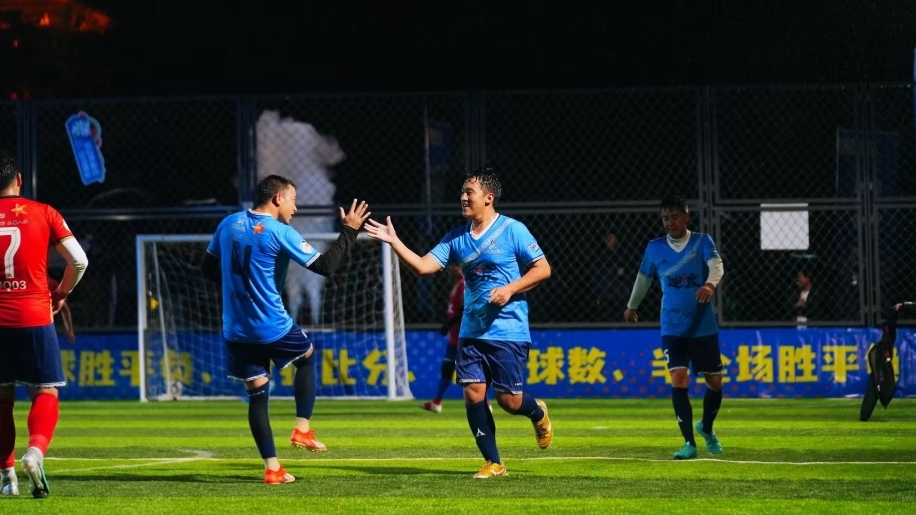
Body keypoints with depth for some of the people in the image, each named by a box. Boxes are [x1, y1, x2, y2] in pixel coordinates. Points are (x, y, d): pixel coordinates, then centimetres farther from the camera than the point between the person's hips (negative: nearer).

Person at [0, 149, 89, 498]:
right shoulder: (43, 213, 2)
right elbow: (79, 261, -2)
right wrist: (61, 293, 14)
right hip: (35, 316, -1)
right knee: (46, 393, 3)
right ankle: (36, 450, -23)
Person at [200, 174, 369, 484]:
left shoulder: (229, 225, 4)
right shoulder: (280, 233, -13)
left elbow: (208, 269, 14)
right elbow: (324, 265, -13)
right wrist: (350, 231, -3)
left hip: (236, 331, 4)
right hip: (273, 327, -4)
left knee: (257, 395, 9)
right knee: (307, 357, 25)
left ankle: (272, 467, 4)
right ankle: (302, 429, 17)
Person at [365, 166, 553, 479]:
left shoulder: (513, 231, -7)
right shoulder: (457, 238, 8)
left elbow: (542, 269, -6)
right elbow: (423, 266, 2)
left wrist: (510, 289, -17)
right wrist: (394, 242, -8)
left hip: (508, 332, -5)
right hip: (472, 332, 5)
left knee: (509, 400, -5)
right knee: (473, 394, -4)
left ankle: (538, 413, 31)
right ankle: (493, 463, 6)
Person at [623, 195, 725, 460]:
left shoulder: (702, 242, -5)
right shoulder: (654, 248, 2)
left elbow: (716, 265, -23)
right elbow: (644, 277, 18)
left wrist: (710, 284, -45)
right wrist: (632, 306, 31)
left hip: (704, 327, 0)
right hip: (672, 328, 0)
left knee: (714, 382, 6)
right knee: (679, 379, -15)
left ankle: (707, 428, 35)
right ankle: (689, 443, -10)